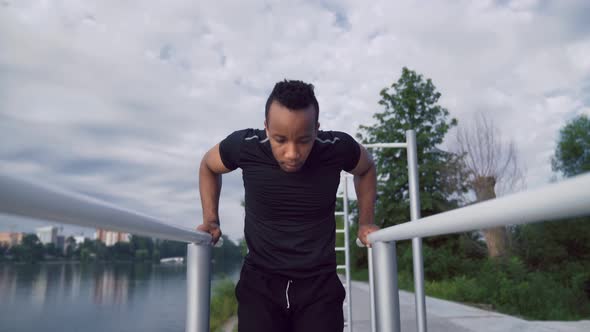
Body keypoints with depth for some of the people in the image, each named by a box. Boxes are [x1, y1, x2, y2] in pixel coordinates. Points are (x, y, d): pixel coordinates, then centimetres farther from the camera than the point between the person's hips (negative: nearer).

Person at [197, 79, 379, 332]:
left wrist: (365, 223, 6)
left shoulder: (338, 148, -15)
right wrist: (211, 221, 3)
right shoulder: (244, 146, -15)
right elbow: (208, 166, 9)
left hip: (320, 284, 1)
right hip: (259, 282, 0)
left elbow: (366, 169, 11)